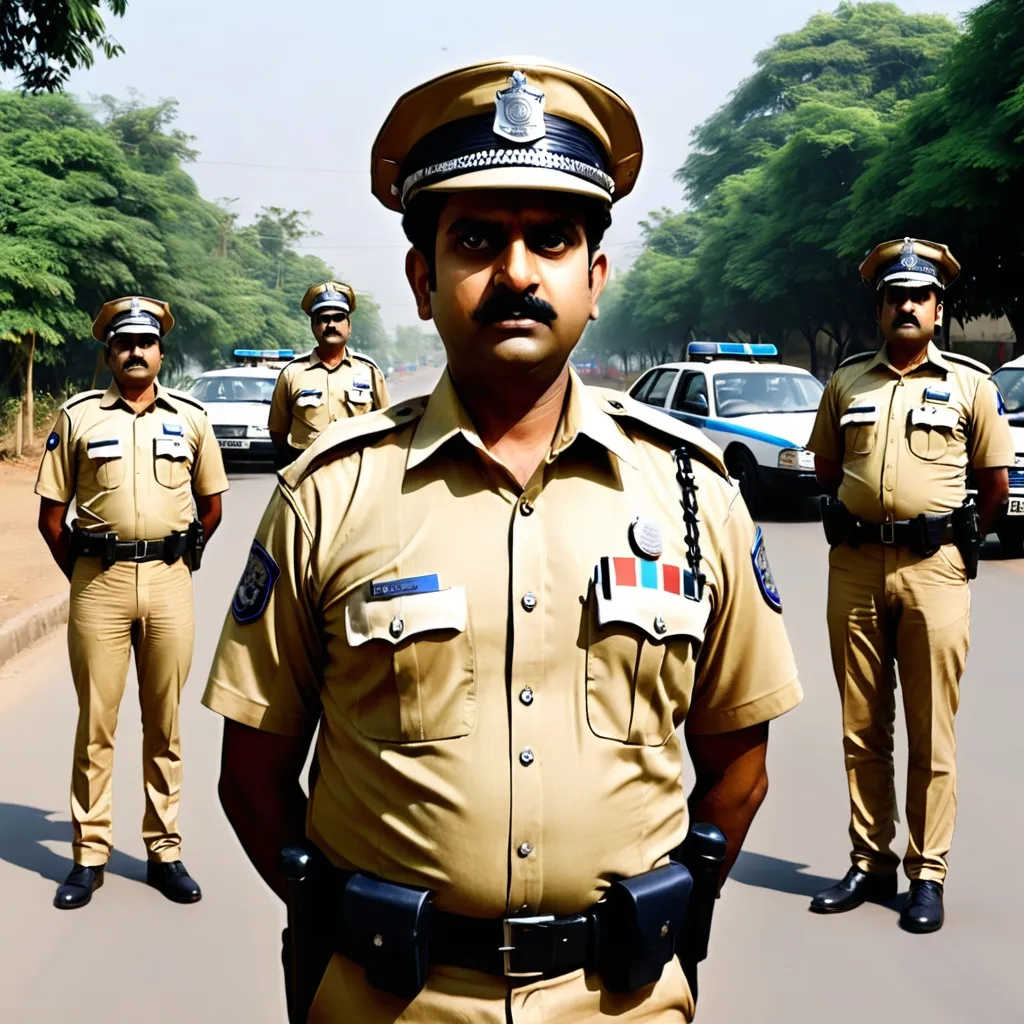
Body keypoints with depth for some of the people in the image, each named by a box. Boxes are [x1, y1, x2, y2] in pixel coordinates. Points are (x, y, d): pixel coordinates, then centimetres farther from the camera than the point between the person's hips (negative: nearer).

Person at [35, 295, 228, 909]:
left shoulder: (190, 416, 8)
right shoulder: (78, 417, 4)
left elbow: (211, 506, 15)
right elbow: (52, 515, 6)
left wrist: (179, 566, 12)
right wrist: (84, 575, 4)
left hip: (169, 582, 1)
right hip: (99, 582, -1)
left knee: (165, 724, 7)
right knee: (95, 723, 2)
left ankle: (165, 850, 17)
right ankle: (90, 854, 11)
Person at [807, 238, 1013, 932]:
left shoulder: (970, 383, 5)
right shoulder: (847, 380, 11)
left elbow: (998, 480, 8)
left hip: (934, 569, -3)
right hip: (854, 567, 3)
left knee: (932, 734, 0)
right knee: (862, 730, 8)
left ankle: (928, 875, 9)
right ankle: (870, 863, 19)